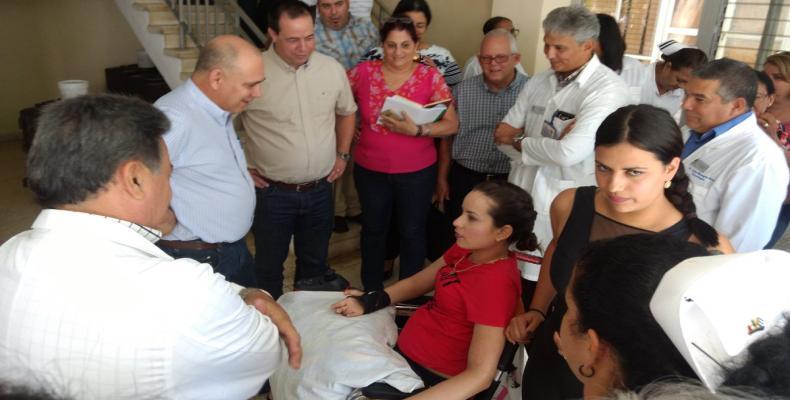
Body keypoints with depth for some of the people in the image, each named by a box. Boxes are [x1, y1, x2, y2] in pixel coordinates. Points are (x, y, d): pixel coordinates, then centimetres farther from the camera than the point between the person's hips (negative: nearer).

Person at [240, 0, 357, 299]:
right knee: (269, 263, 16)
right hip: (273, 192, -3)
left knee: (315, 260, 22)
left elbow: (346, 112, 14)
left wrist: (342, 154, 9)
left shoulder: (332, 69, -4)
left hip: (321, 189, 4)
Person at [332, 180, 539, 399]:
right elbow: (419, 282, 9)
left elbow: (480, 375, -28)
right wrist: (370, 301, -8)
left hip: (430, 377, -7)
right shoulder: (468, 249, -2)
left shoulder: (495, 283, -27)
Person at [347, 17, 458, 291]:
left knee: (412, 232, 12)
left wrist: (416, 130, -24)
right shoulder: (364, 72, -5)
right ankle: (372, 292, 39)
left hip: (417, 172, -1)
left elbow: (452, 124, -11)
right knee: (373, 230, 17)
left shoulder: (430, 77, -9)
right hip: (370, 170, 2)